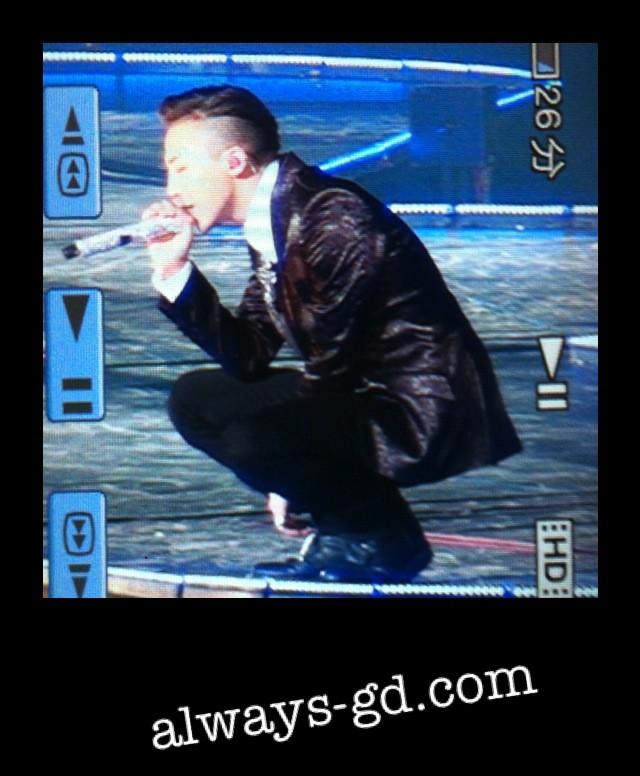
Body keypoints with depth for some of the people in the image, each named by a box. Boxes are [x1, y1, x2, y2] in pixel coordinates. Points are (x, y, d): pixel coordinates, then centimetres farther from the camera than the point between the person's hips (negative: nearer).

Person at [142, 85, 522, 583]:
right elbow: (248, 357, 7)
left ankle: (383, 538, -3)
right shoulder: (270, 227, 8)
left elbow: (333, 362, -17)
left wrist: (290, 473, -7)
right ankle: (347, 525, 9)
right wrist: (175, 271, -2)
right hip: (361, 397, 10)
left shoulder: (333, 219, -20)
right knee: (195, 399, 11)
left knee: (254, 438, -30)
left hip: (425, 417, -10)